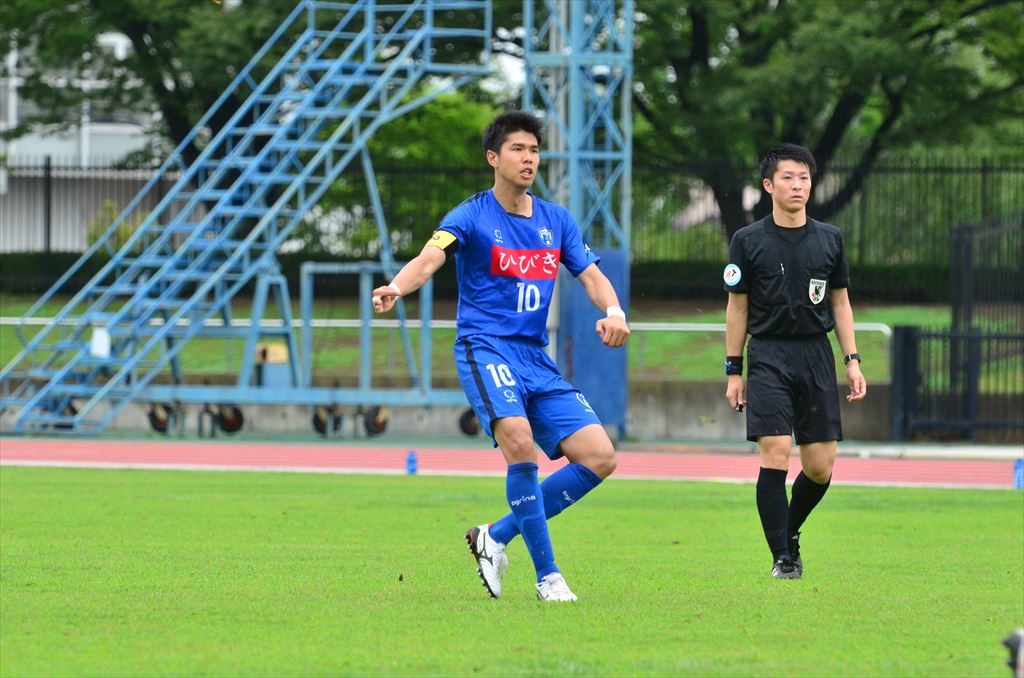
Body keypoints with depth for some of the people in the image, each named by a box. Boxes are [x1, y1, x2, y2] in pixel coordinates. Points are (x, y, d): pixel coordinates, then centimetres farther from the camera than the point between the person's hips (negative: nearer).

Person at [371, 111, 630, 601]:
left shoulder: (555, 220, 13)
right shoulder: (472, 216, -4)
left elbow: (590, 275, 12)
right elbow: (430, 257, -20)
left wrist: (613, 310, -11)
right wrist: (396, 288, -42)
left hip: (537, 359, 6)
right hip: (485, 347, -6)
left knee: (600, 458, -4)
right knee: (519, 438, -32)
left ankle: (496, 537, 9)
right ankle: (547, 575, -23)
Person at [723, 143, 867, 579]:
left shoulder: (829, 239, 9)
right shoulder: (749, 241, 1)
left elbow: (840, 302, 15)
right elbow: (737, 307, 6)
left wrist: (852, 362, 7)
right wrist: (733, 372, 3)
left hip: (817, 356, 3)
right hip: (768, 357, -3)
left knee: (820, 467, 1)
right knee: (775, 454, -14)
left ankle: (790, 532, 28)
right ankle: (781, 557, -7)